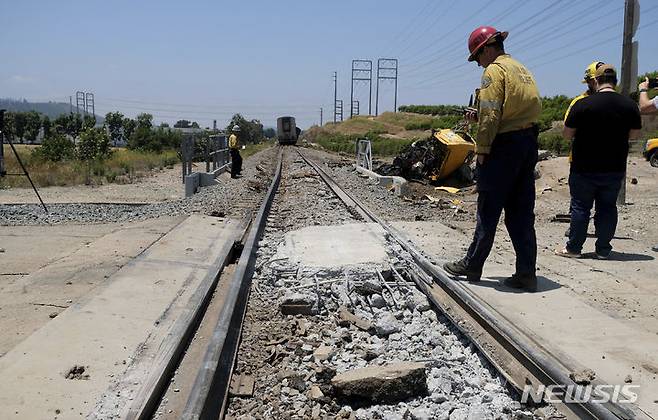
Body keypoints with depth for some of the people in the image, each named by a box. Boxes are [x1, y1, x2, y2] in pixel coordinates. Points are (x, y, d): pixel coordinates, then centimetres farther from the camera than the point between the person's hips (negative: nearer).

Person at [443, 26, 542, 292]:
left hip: (503, 146, -8)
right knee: (521, 213, 8)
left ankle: (472, 266, 12)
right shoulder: (523, 70, 19)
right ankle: (526, 273, 10)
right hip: (528, 145, 8)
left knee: (488, 210, 1)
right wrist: (480, 117, 13)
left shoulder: (494, 70, -8)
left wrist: (482, 149, -13)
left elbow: (490, 115, -17)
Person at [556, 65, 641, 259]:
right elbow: (634, 134, 10)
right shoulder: (630, 105, -1)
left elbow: (567, 134, -7)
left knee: (580, 207, 7)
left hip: (584, 169, -3)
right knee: (608, 208, 12)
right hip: (615, 169, 3)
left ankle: (573, 248, 12)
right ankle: (603, 250, 17)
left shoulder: (582, 105, -13)